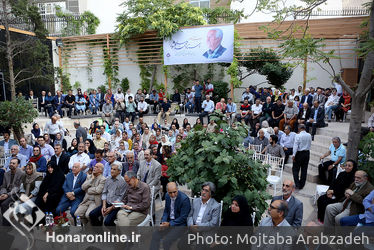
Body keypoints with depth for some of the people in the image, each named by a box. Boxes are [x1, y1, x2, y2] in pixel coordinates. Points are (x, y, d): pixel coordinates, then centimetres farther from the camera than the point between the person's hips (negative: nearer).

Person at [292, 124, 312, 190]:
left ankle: (297, 184, 0)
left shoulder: (298, 136, -15)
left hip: (299, 153, -5)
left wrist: (293, 155, -14)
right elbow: (310, 145, 8)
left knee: (295, 169, 5)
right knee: (304, 169, 11)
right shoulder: (309, 135, 1)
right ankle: (301, 185, 19)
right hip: (307, 153, 5)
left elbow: (295, 146, -16)